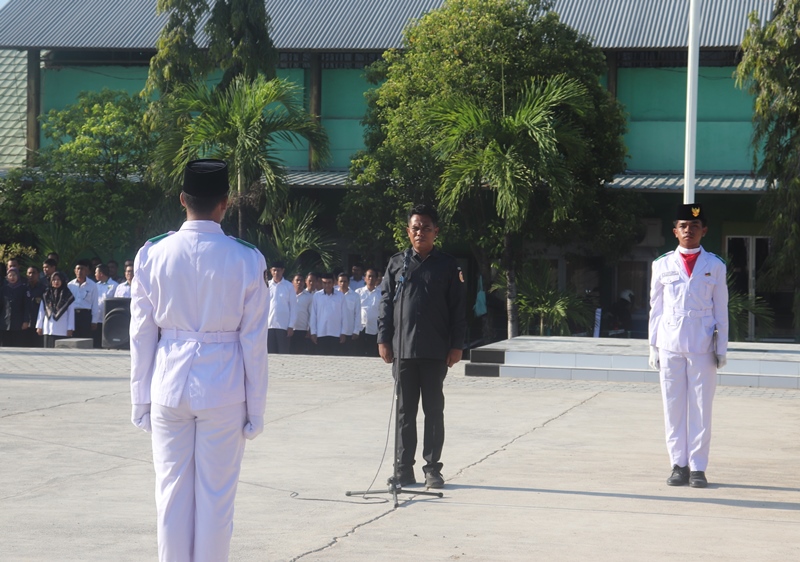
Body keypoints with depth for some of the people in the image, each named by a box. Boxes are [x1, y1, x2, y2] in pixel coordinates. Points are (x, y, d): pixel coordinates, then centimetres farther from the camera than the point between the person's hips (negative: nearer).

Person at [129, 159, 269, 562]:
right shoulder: (246, 260, -7)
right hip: (223, 389, -1)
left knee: (172, 492, 9)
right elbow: (254, 341, -3)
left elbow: (141, 335, 2)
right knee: (216, 495, 6)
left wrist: (141, 398, 10)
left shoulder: (152, 254, -2)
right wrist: (255, 407, 4)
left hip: (169, 387, 2)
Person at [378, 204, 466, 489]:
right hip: (403, 349, 1)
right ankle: (404, 468, 12)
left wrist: (456, 345, -2)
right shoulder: (397, 263, 8)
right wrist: (383, 340, 1)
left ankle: (432, 468, 9)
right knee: (405, 410, 6)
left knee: (434, 409, 3)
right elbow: (386, 303, 9)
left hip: (436, 351, -1)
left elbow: (458, 307, 3)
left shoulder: (447, 265, 4)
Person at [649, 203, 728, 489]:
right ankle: (678, 465, 9)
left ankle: (698, 468, 4)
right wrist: (653, 347, 6)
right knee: (673, 407, 3)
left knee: (700, 408, 0)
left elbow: (721, 310, 8)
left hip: (702, 347, -1)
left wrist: (721, 348, 4)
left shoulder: (715, 266, 7)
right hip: (670, 346, 1)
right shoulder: (662, 265, 8)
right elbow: (655, 308, 10)